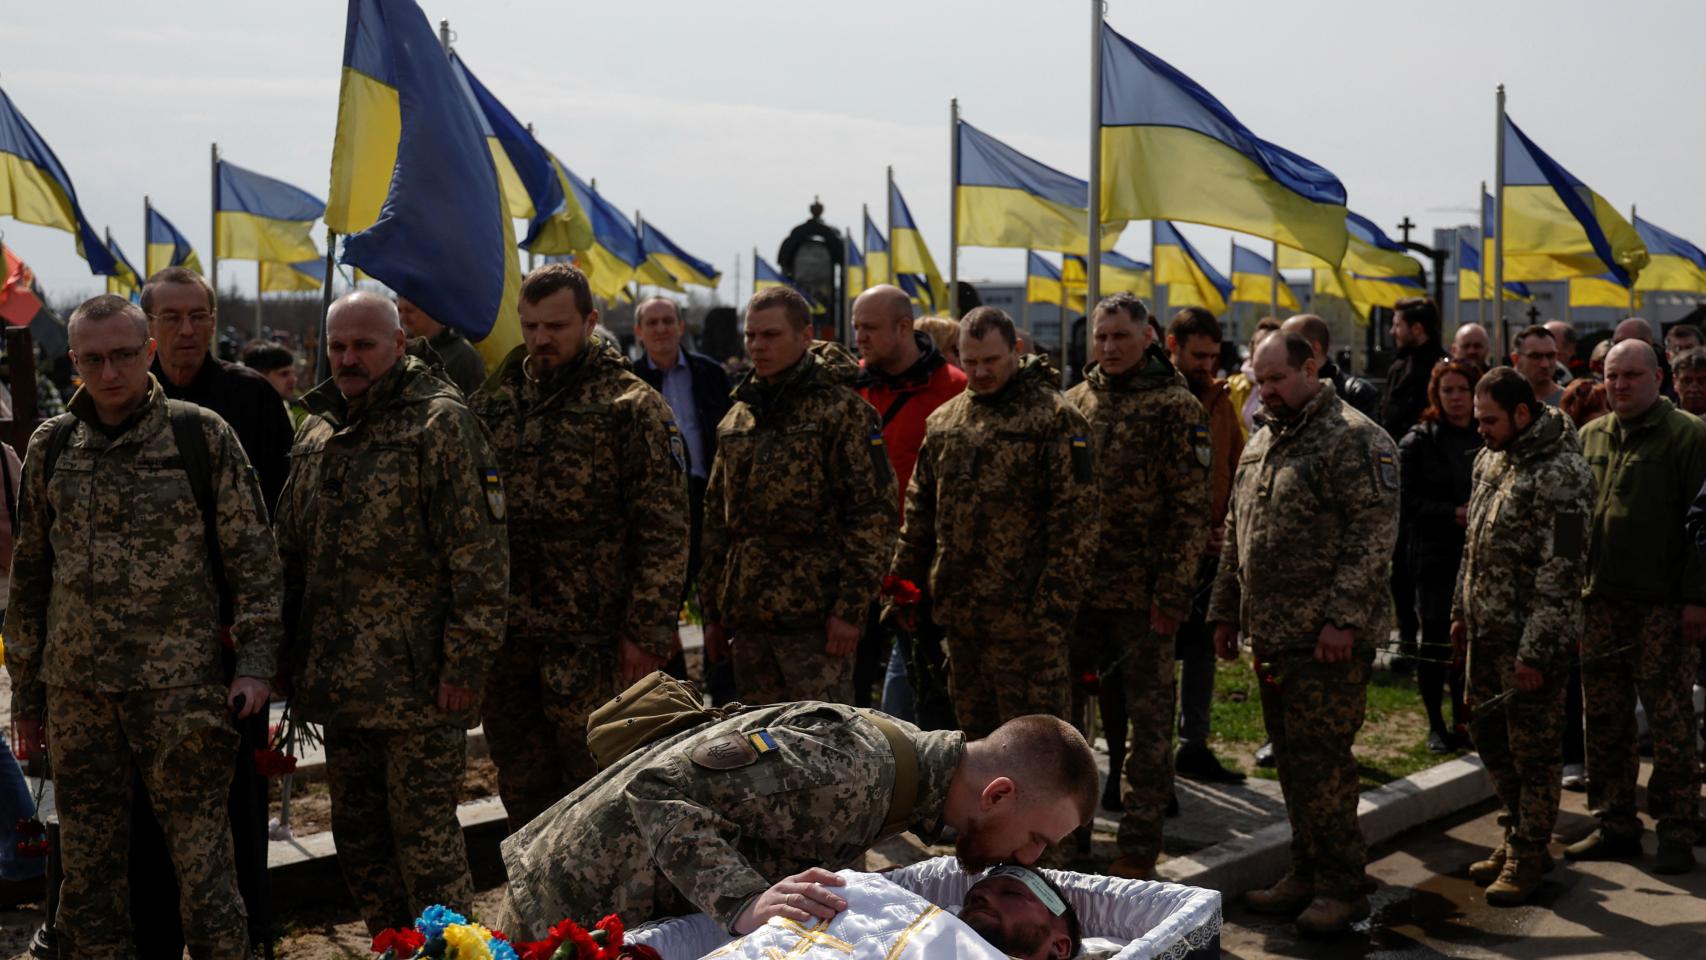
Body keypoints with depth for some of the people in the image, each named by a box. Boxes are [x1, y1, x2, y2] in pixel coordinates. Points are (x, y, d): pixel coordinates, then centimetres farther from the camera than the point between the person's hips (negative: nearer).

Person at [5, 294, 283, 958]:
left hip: (181, 685, -4)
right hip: (75, 687, 4)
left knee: (201, 853, -1)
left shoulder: (203, 436, -1)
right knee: (86, 860, 10)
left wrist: (255, 664, -8)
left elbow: (253, 558, 0)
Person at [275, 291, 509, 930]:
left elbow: (480, 553, -13)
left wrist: (465, 661, -16)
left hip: (415, 680, -8)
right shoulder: (317, 431, 15)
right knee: (358, 836, 15)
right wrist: (292, 650, 16)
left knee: (424, 834, -2)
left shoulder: (441, 423, -8)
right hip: (339, 679, 8)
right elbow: (292, 553, 22)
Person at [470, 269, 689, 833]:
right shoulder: (492, 404, 11)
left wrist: (646, 631, -12)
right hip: (504, 636, 5)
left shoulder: (629, 407, -5)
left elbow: (665, 529, -8)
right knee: (523, 793, 15)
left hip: (590, 637, -5)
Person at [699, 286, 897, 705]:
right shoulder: (738, 417, 15)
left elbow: (873, 511, -10)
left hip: (814, 616, -7)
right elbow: (717, 514, 20)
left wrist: (851, 606, -15)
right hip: (746, 615, 7)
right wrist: (713, 612, 17)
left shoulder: (841, 410, -6)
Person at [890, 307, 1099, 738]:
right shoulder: (944, 421, 14)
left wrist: (1056, 602, -15)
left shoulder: (1054, 418, -6)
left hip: (1024, 616, -6)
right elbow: (920, 510, 20)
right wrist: (904, 584, 13)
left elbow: (1076, 519, -10)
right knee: (975, 731, 16)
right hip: (959, 613, 7)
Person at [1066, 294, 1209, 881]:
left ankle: (1140, 845, 13)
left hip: (1142, 593, -5)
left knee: (1148, 718, 4)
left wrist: (1172, 592, -13)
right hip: (1077, 589, 5)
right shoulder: (1074, 403, 10)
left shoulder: (1176, 408, -5)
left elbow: (1190, 509, -8)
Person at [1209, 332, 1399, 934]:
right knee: (1291, 759, 14)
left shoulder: (1353, 441, -10)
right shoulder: (1262, 445, 17)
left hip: (1326, 638, -8)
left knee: (1321, 760, -5)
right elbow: (1236, 537, 23)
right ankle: (1305, 874, 24)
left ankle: (1341, 888, 6)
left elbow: (1375, 534, -17)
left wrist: (1343, 618, -21)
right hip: (1272, 635, 8)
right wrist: (1226, 609, 19)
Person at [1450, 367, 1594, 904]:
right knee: (1491, 738, 16)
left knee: (1533, 749, 3)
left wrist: (1535, 652, -20)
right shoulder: (1491, 460, 10)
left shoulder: (1561, 474, -18)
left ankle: (1528, 856, 16)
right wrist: (1461, 611, 17)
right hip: (1487, 631, 8)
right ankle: (1517, 836, 31)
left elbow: (1562, 572, -20)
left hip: (1532, 638, -8)